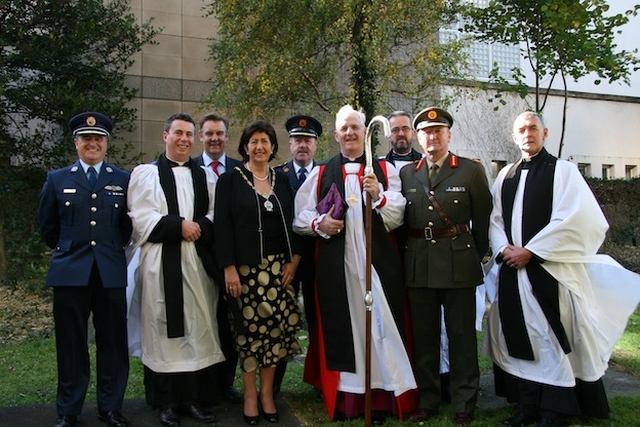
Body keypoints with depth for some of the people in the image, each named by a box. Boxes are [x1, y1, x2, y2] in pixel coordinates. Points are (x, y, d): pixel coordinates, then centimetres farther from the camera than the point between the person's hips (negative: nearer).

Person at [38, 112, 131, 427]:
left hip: (111, 272, 0)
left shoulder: (124, 180, 6)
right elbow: (48, 227, 15)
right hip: (70, 272, 0)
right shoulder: (57, 179, 7)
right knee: (71, 343, 7)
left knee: (112, 342, 6)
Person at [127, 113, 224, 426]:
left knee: (198, 328, 4)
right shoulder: (145, 173, 7)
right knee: (165, 330, 2)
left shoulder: (205, 176, 16)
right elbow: (141, 218, -4)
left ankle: (195, 399, 14)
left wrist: (199, 227, -11)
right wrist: (179, 225, -13)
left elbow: (214, 215, 9)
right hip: (161, 262, -3)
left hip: (198, 262, 3)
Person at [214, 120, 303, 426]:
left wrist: (294, 258, -1)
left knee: (276, 327, 2)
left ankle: (267, 392, 16)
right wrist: (228, 268, -12)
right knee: (249, 328, 1)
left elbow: (291, 222, 11)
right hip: (244, 267, -3)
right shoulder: (230, 179, 0)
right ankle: (250, 394, 16)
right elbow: (222, 225, -6)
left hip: (278, 265, 3)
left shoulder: (282, 180, 11)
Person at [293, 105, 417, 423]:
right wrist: (319, 223, -12)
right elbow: (299, 217, 8)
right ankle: (344, 396, 20)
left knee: (379, 324, 2)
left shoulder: (384, 169, 7)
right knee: (341, 327, 6)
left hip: (377, 261, -1)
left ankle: (381, 396, 15)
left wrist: (378, 196, -20)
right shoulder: (321, 173, 10)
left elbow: (396, 218, -2)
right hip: (336, 264, 1)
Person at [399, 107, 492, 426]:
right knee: (424, 336, 11)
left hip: (459, 264, -2)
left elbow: (483, 220, 4)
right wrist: (409, 255, 2)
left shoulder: (471, 170, 1)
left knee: (462, 336, 6)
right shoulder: (406, 173, 9)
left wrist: (476, 256, 7)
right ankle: (427, 400, 26)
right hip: (418, 265, 3)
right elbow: (400, 219, 6)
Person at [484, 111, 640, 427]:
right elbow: (495, 219, 11)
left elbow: (571, 220, -11)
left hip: (549, 268, -4)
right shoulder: (505, 176, 14)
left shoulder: (563, 170, -1)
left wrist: (530, 251, -13)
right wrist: (504, 248, -8)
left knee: (552, 339, -1)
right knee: (519, 338, 8)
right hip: (512, 269, 5)